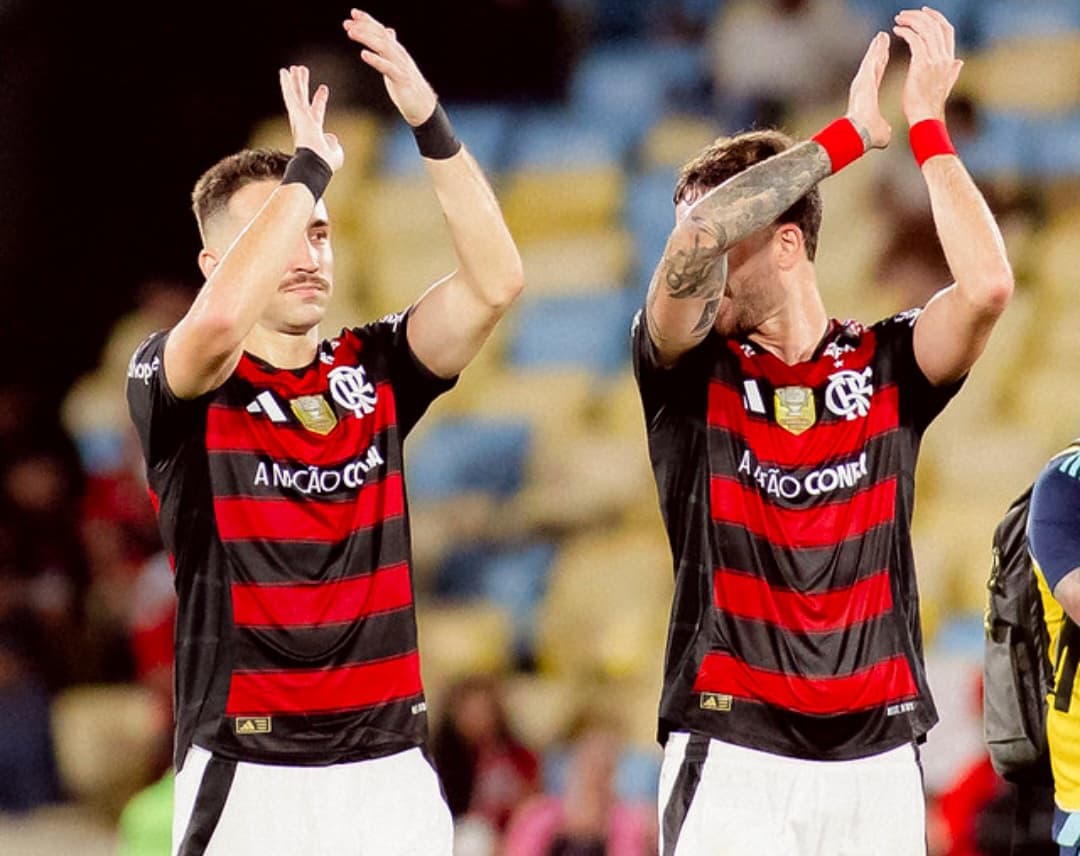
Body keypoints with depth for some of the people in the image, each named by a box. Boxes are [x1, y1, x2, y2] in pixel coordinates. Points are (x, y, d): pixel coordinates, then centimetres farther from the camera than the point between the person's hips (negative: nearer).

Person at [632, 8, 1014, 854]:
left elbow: (987, 286, -13)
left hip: (878, 753, 2)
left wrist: (928, 125, -6)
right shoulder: (689, 373, 3)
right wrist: (849, 135, -8)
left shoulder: (886, 366, 6)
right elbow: (696, 239, -16)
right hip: (732, 752, -1)